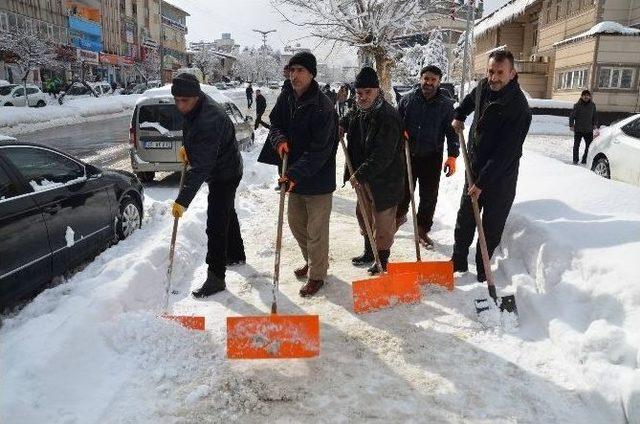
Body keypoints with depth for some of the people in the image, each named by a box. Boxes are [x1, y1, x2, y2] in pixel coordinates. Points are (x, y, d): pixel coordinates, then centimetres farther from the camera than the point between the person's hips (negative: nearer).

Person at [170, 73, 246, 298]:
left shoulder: (209, 121, -36)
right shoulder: (194, 107, -5)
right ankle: (236, 254, 45)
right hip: (221, 171, 10)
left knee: (216, 225, -9)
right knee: (226, 213, 25)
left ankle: (216, 277, 1)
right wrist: (187, 148, 3)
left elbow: (201, 167, -39)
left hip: (225, 174, -10)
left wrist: (183, 200, -41)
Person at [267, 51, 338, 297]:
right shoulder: (286, 97, 0)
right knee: (296, 223, 21)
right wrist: (279, 140, -13)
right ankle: (312, 260, 43)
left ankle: (317, 275, 22)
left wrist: (296, 174, -31)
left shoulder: (322, 107, -21)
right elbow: (275, 124, 10)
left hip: (318, 179, -7)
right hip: (293, 175, 8)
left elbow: (319, 150, -24)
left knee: (316, 230, 3)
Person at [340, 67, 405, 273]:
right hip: (362, 177, 9)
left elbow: (383, 156, -30)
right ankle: (369, 251, 41)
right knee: (364, 215, 22)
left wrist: (360, 174, -30)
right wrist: (342, 125, 7)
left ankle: (382, 258, 23)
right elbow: (350, 118, 29)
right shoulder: (358, 111, 2)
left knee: (383, 221, 5)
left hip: (384, 180, -9)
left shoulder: (388, 117, -25)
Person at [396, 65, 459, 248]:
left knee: (429, 196, 4)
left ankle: (422, 229, 20)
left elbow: (452, 131, 1)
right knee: (403, 190, 12)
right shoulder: (408, 99, 0)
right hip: (407, 154, 1)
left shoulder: (446, 104, -1)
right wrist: (401, 131, -11)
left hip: (432, 157, 0)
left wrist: (452, 156, -7)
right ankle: (400, 215, 41)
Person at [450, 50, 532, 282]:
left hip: (500, 177, -6)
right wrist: (459, 115, 15)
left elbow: (504, 153, -25)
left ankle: (482, 271, 19)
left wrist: (482, 183, -25)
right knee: (464, 219, 14)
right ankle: (458, 262, 29)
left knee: (492, 227, 4)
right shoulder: (484, 86, -2)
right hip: (475, 168, 6)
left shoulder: (518, 108, -24)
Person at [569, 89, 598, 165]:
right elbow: (572, 116, -4)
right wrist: (571, 125, -11)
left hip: (589, 130, 3)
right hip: (578, 130, -3)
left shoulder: (592, 105, 5)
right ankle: (575, 161, 13)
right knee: (576, 145, 3)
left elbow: (595, 116, 16)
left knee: (589, 146, 3)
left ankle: (584, 161, 14)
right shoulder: (577, 105, -6)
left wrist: (595, 124, 8)